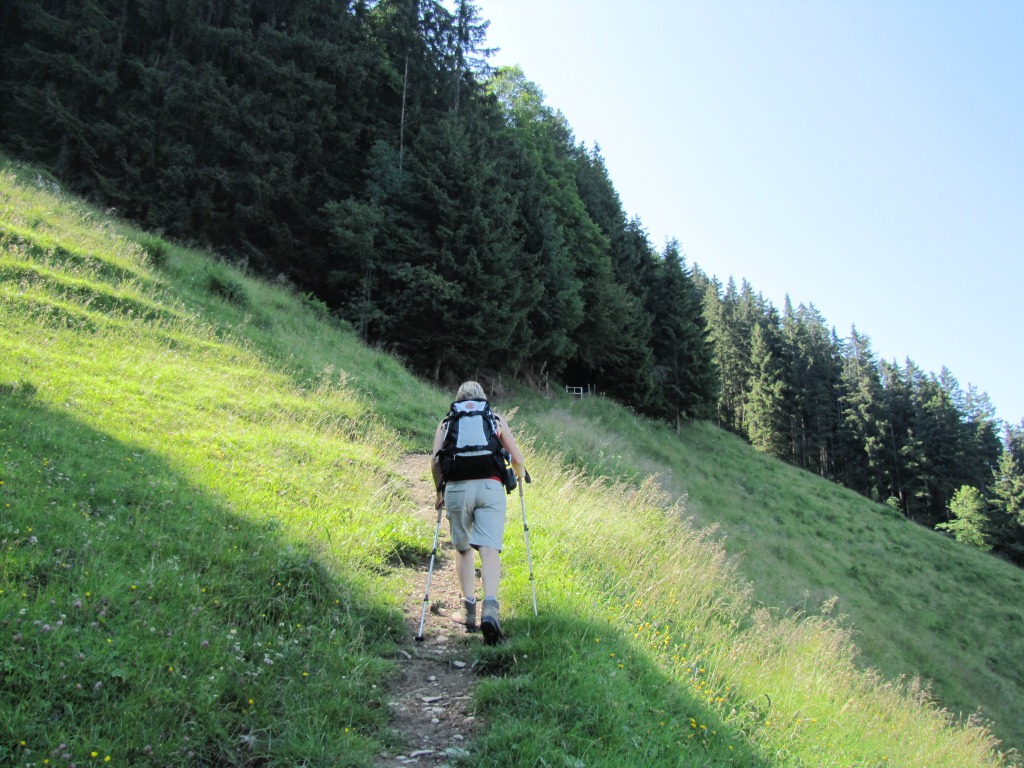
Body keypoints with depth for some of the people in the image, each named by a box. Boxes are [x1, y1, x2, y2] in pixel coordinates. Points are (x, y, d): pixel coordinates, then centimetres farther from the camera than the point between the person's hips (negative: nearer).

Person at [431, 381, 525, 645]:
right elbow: (517, 459, 16)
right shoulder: (496, 419, 18)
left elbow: (435, 461, 7)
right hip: (491, 487, -1)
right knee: (489, 550, -7)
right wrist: (519, 478, 37)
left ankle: (468, 609, 12)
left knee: (463, 549, 16)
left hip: (457, 487, 1)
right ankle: (490, 608, -25)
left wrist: (440, 490, 21)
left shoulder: (446, 422, 17)